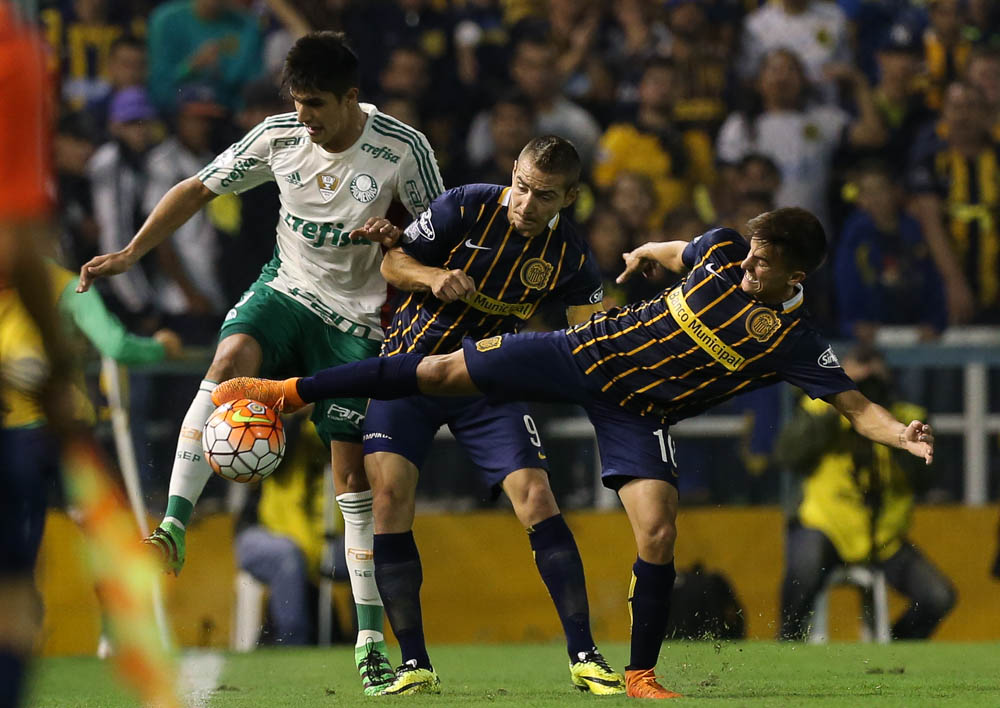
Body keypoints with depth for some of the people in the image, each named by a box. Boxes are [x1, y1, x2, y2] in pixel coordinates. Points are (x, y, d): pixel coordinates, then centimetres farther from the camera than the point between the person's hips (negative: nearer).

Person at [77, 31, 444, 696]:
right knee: (231, 358, -32)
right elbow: (198, 189, 4)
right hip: (287, 289, 2)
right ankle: (174, 528, -38)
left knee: (354, 475, -3)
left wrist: (395, 238, -23)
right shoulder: (278, 136, -7)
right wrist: (131, 253, -3)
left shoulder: (403, 148, -14)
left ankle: (370, 637, 6)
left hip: (356, 318, -2)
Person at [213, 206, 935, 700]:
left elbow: (859, 408, -20)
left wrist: (904, 435, -39)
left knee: (658, 535, -18)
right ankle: (290, 393, 12)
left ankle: (641, 674, 5)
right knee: (442, 371, -2)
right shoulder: (722, 252, -9)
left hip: (638, 415, -1)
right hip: (590, 350, 1)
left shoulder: (796, 347, -16)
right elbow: (672, 253, 13)